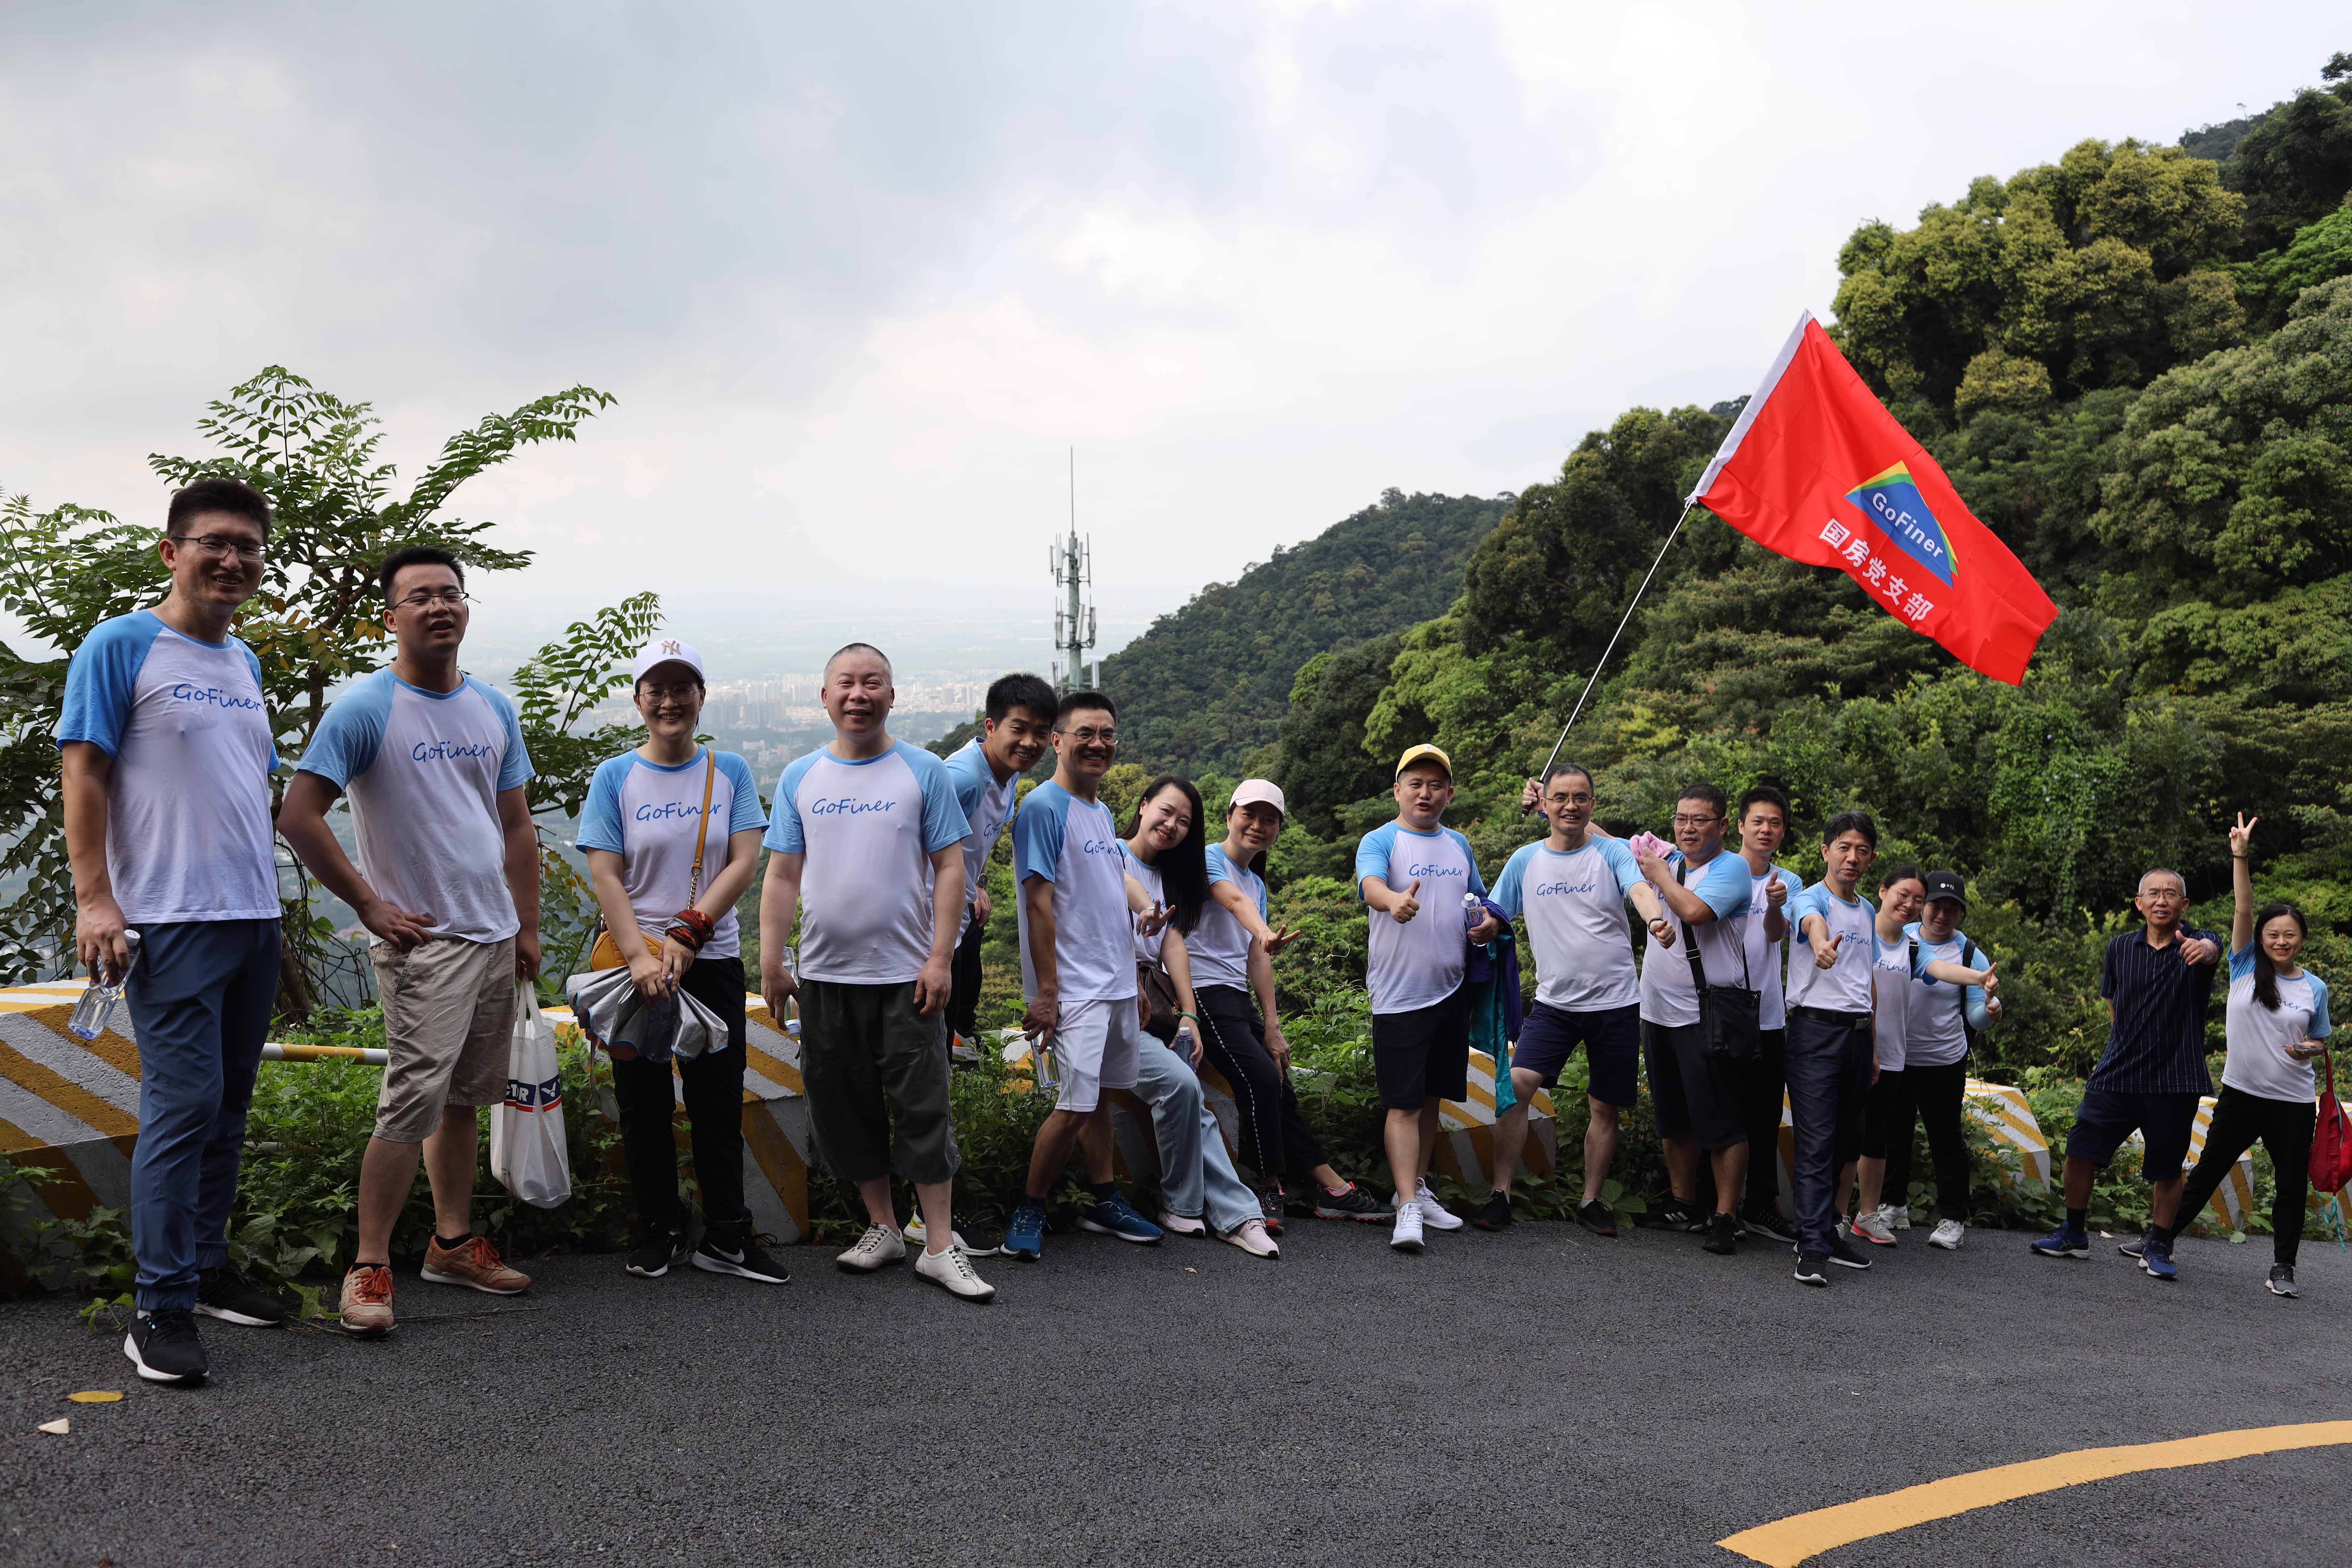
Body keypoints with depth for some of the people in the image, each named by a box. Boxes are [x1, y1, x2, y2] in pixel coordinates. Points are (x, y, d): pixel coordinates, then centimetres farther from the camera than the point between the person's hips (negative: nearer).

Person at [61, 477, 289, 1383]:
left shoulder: (245, 663, 17)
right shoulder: (121, 647, -4)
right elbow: (83, 774, -8)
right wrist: (94, 899, -16)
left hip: (254, 918, 7)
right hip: (172, 921, -7)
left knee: (228, 1105, 12)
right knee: (184, 1104, -10)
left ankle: (207, 1270, 22)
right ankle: (160, 1308, -3)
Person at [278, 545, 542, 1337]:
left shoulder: (495, 709, 11)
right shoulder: (365, 707, -10)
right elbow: (298, 814, -14)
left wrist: (528, 929, 13)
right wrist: (369, 903, -12)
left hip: (494, 938, 7)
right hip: (421, 941, -7)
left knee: (465, 1099, 14)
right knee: (413, 1105, -12)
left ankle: (454, 1242, 25)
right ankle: (369, 1267, -3)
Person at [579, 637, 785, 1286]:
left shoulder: (730, 772, 5)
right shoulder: (615, 777, 2)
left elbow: (743, 863, -3)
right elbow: (605, 876, -5)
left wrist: (686, 935, -15)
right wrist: (640, 956, -18)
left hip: (713, 959, 1)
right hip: (635, 960, 0)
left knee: (719, 1103, 3)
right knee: (644, 1104, 7)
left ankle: (726, 1237, 12)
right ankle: (660, 1230, 21)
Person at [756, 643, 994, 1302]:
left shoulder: (924, 772, 0)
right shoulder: (800, 778, 8)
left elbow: (949, 869, -1)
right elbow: (782, 877, 9)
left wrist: (940, 958, -9)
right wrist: (771, 963, 2)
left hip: (905, 974, -3)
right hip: (824, 975, 3)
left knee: (922, 1109, -3)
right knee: (843, 1109, 9)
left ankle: (940, 1248, 3)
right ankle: (882, 1227, 24)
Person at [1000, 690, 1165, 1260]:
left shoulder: (1102, 812, 15)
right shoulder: (1044, 807, -11)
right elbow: (1039, 902, -15)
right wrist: (1045, 991, -18)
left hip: (1118, 984, 8)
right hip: (1074, 988, -8)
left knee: (1102, 1096, 15)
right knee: (1075, 1105, -10)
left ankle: (1104, 1201, 26)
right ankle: (1029, 1212, 5)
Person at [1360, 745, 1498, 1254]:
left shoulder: (1458, 845, 13)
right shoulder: (1380, 841, -7)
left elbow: (1480, 903, 24)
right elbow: (1370, 883, -28)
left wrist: (1489, 923, 0)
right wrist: (1394, 901, -51)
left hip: (1452, 991, 6)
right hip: (1400, 996, -6)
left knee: (1431, 1096, 15)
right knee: (1403, 1103, -8)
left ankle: (1418, 1188, 27)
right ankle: (1408, 1210, -10)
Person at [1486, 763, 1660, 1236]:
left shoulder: (1611, 852, -3)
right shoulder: (1526, 860, 5)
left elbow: (1641, 889, -22)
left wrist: (1654, 918, -43)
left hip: (1615, 1003, -1)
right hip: (1554, 1001, 1)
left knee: (1605, 1107, 7)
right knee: (1517, 1083, -15)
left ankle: (1591, 1201, 23)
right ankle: (1501, 1194, -4)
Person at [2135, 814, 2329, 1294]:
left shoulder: (2314, 988, 3)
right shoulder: (2245, 967, 0)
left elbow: (2320, 1039, 14)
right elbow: (2242, 910, -10)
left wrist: (2311, 1048, -10)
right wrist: (2241, 858, -19)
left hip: (2294, 1100, 1)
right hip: (2242, 1091, -1)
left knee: (2292, 1184, 5)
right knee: (2208, 1171, 4)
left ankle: (2283, 1268, 17)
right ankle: (2158, 1243, 13)